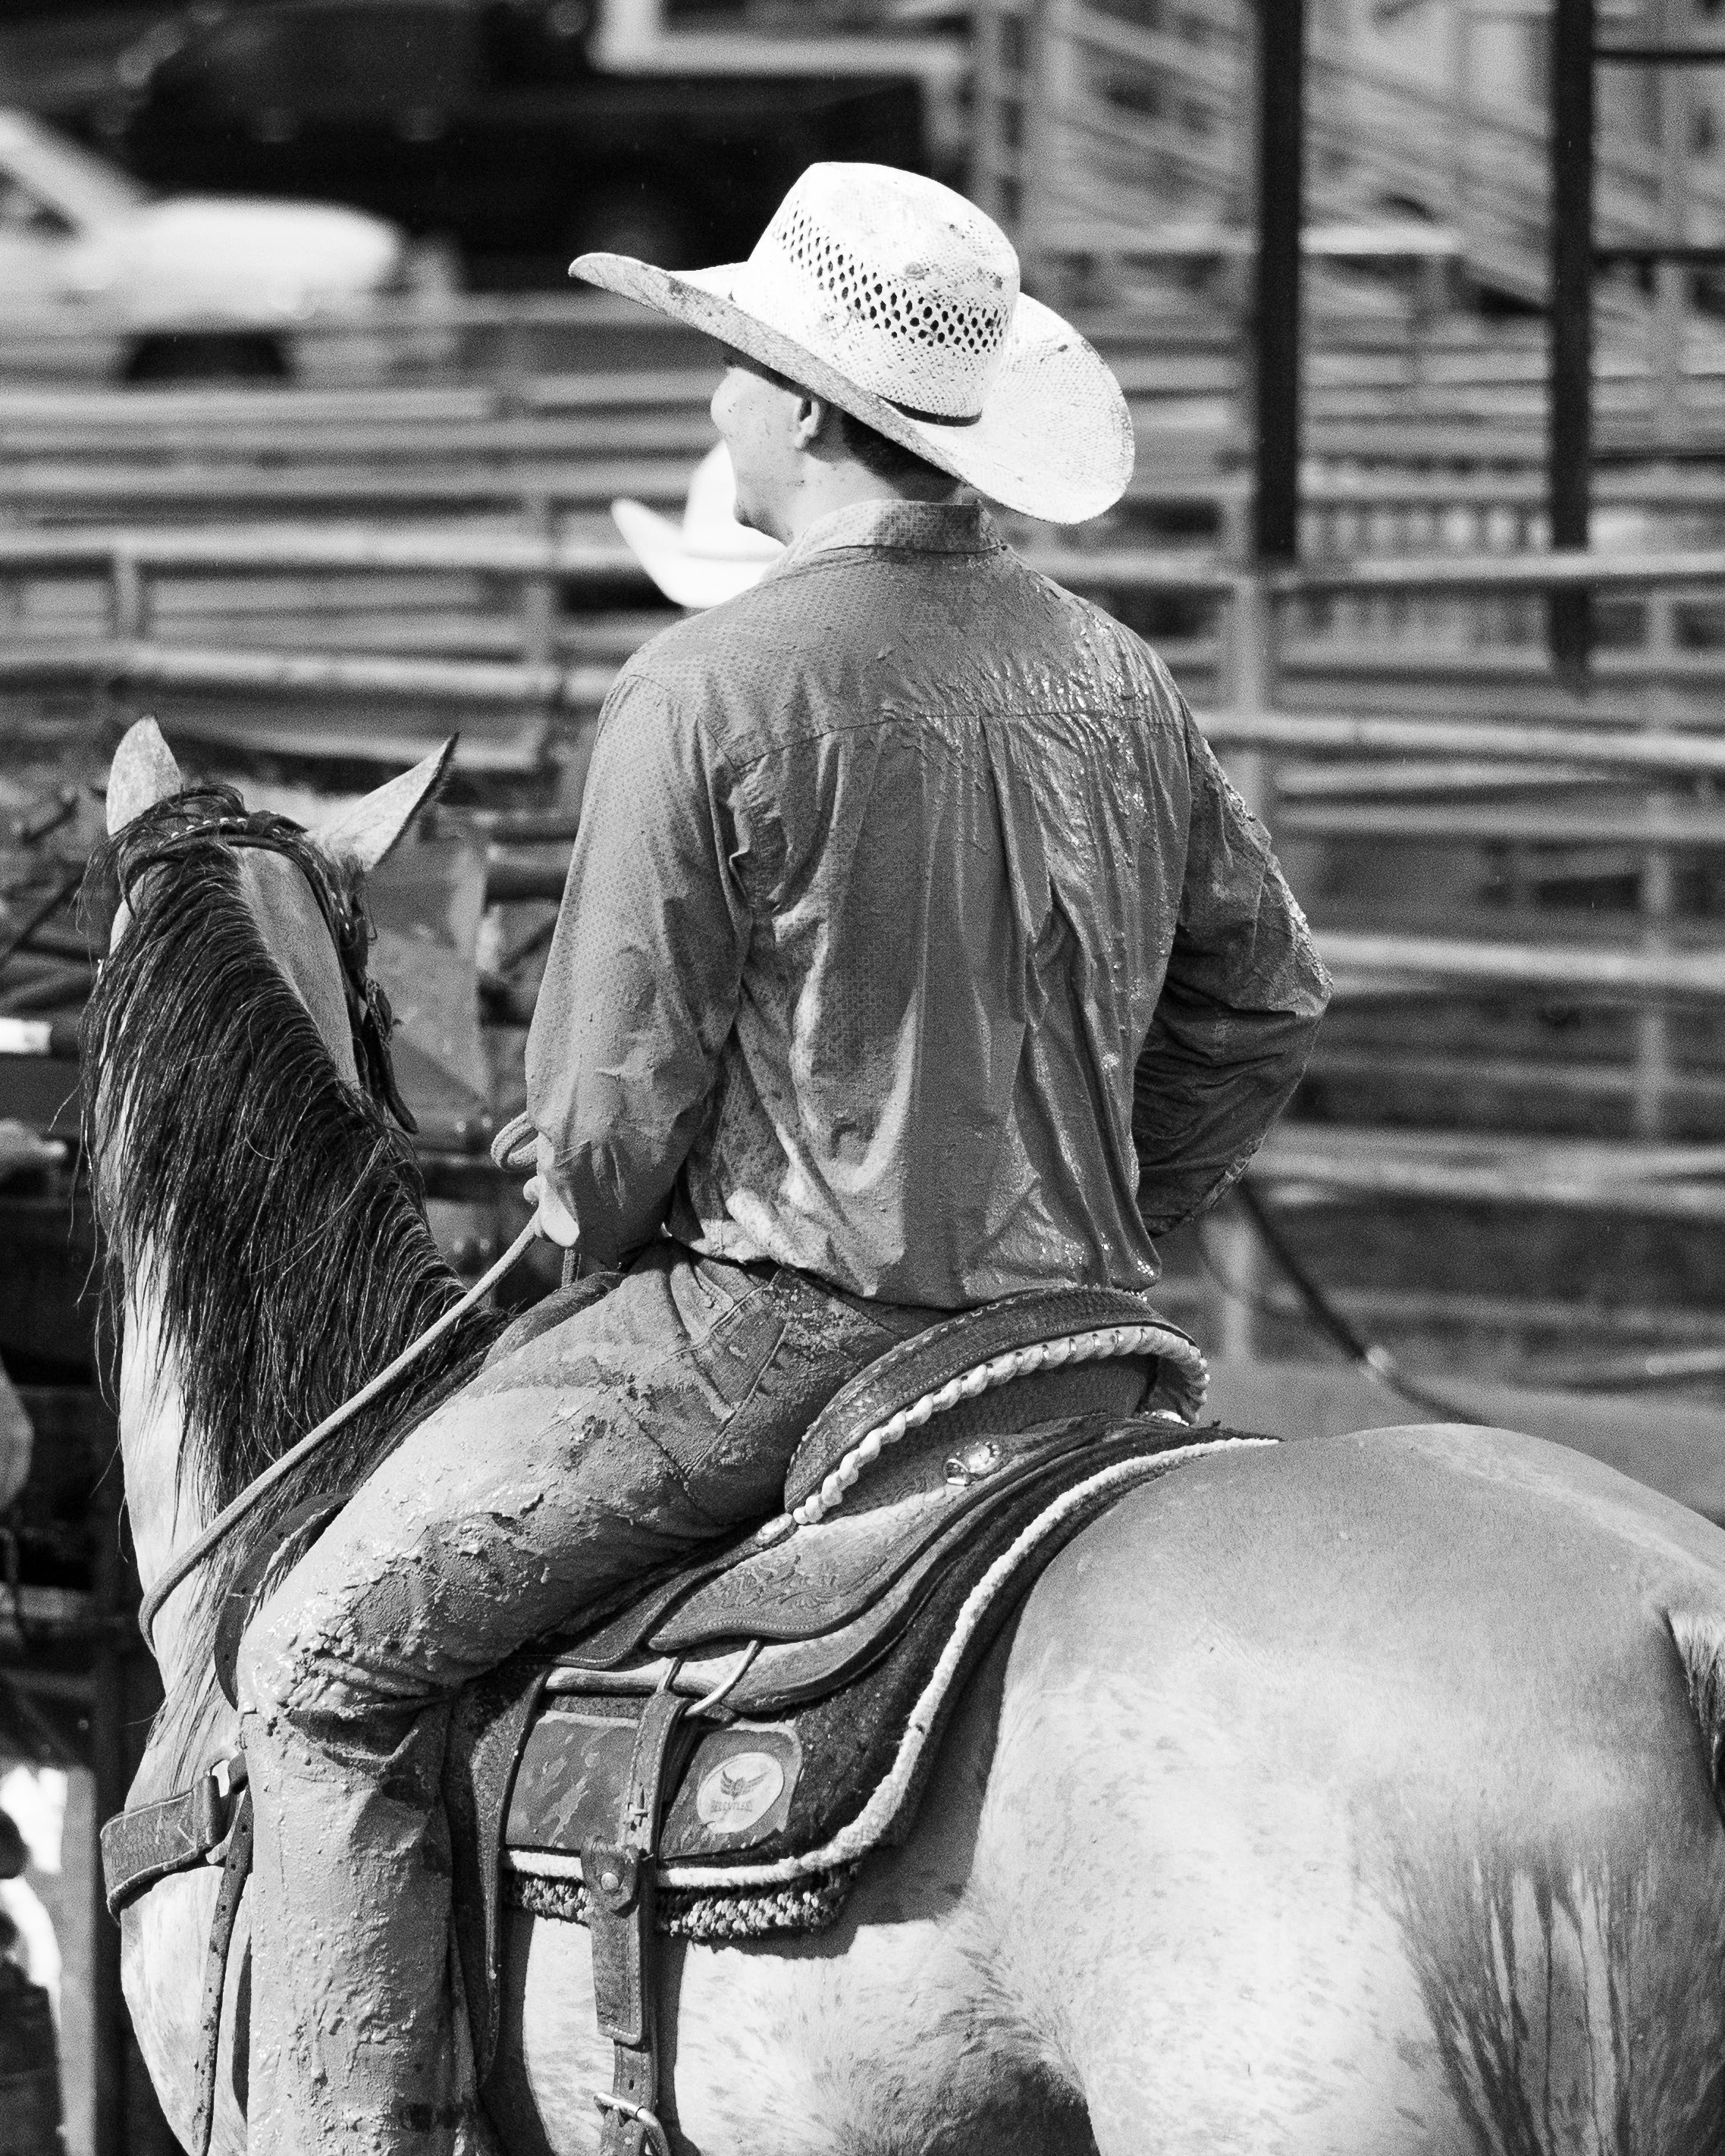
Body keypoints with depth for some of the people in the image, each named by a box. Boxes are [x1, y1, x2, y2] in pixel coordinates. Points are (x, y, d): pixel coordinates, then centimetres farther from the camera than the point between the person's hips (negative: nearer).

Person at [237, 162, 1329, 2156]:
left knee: (328, 1667, -1)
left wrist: (598, 1247, 9)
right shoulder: (1117, 682, 8)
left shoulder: (710, 691, -15)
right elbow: (1265, 1006, 17)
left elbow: (612, 1100, -11)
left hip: (771, 1320, -7)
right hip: (1060, 1328, 7)